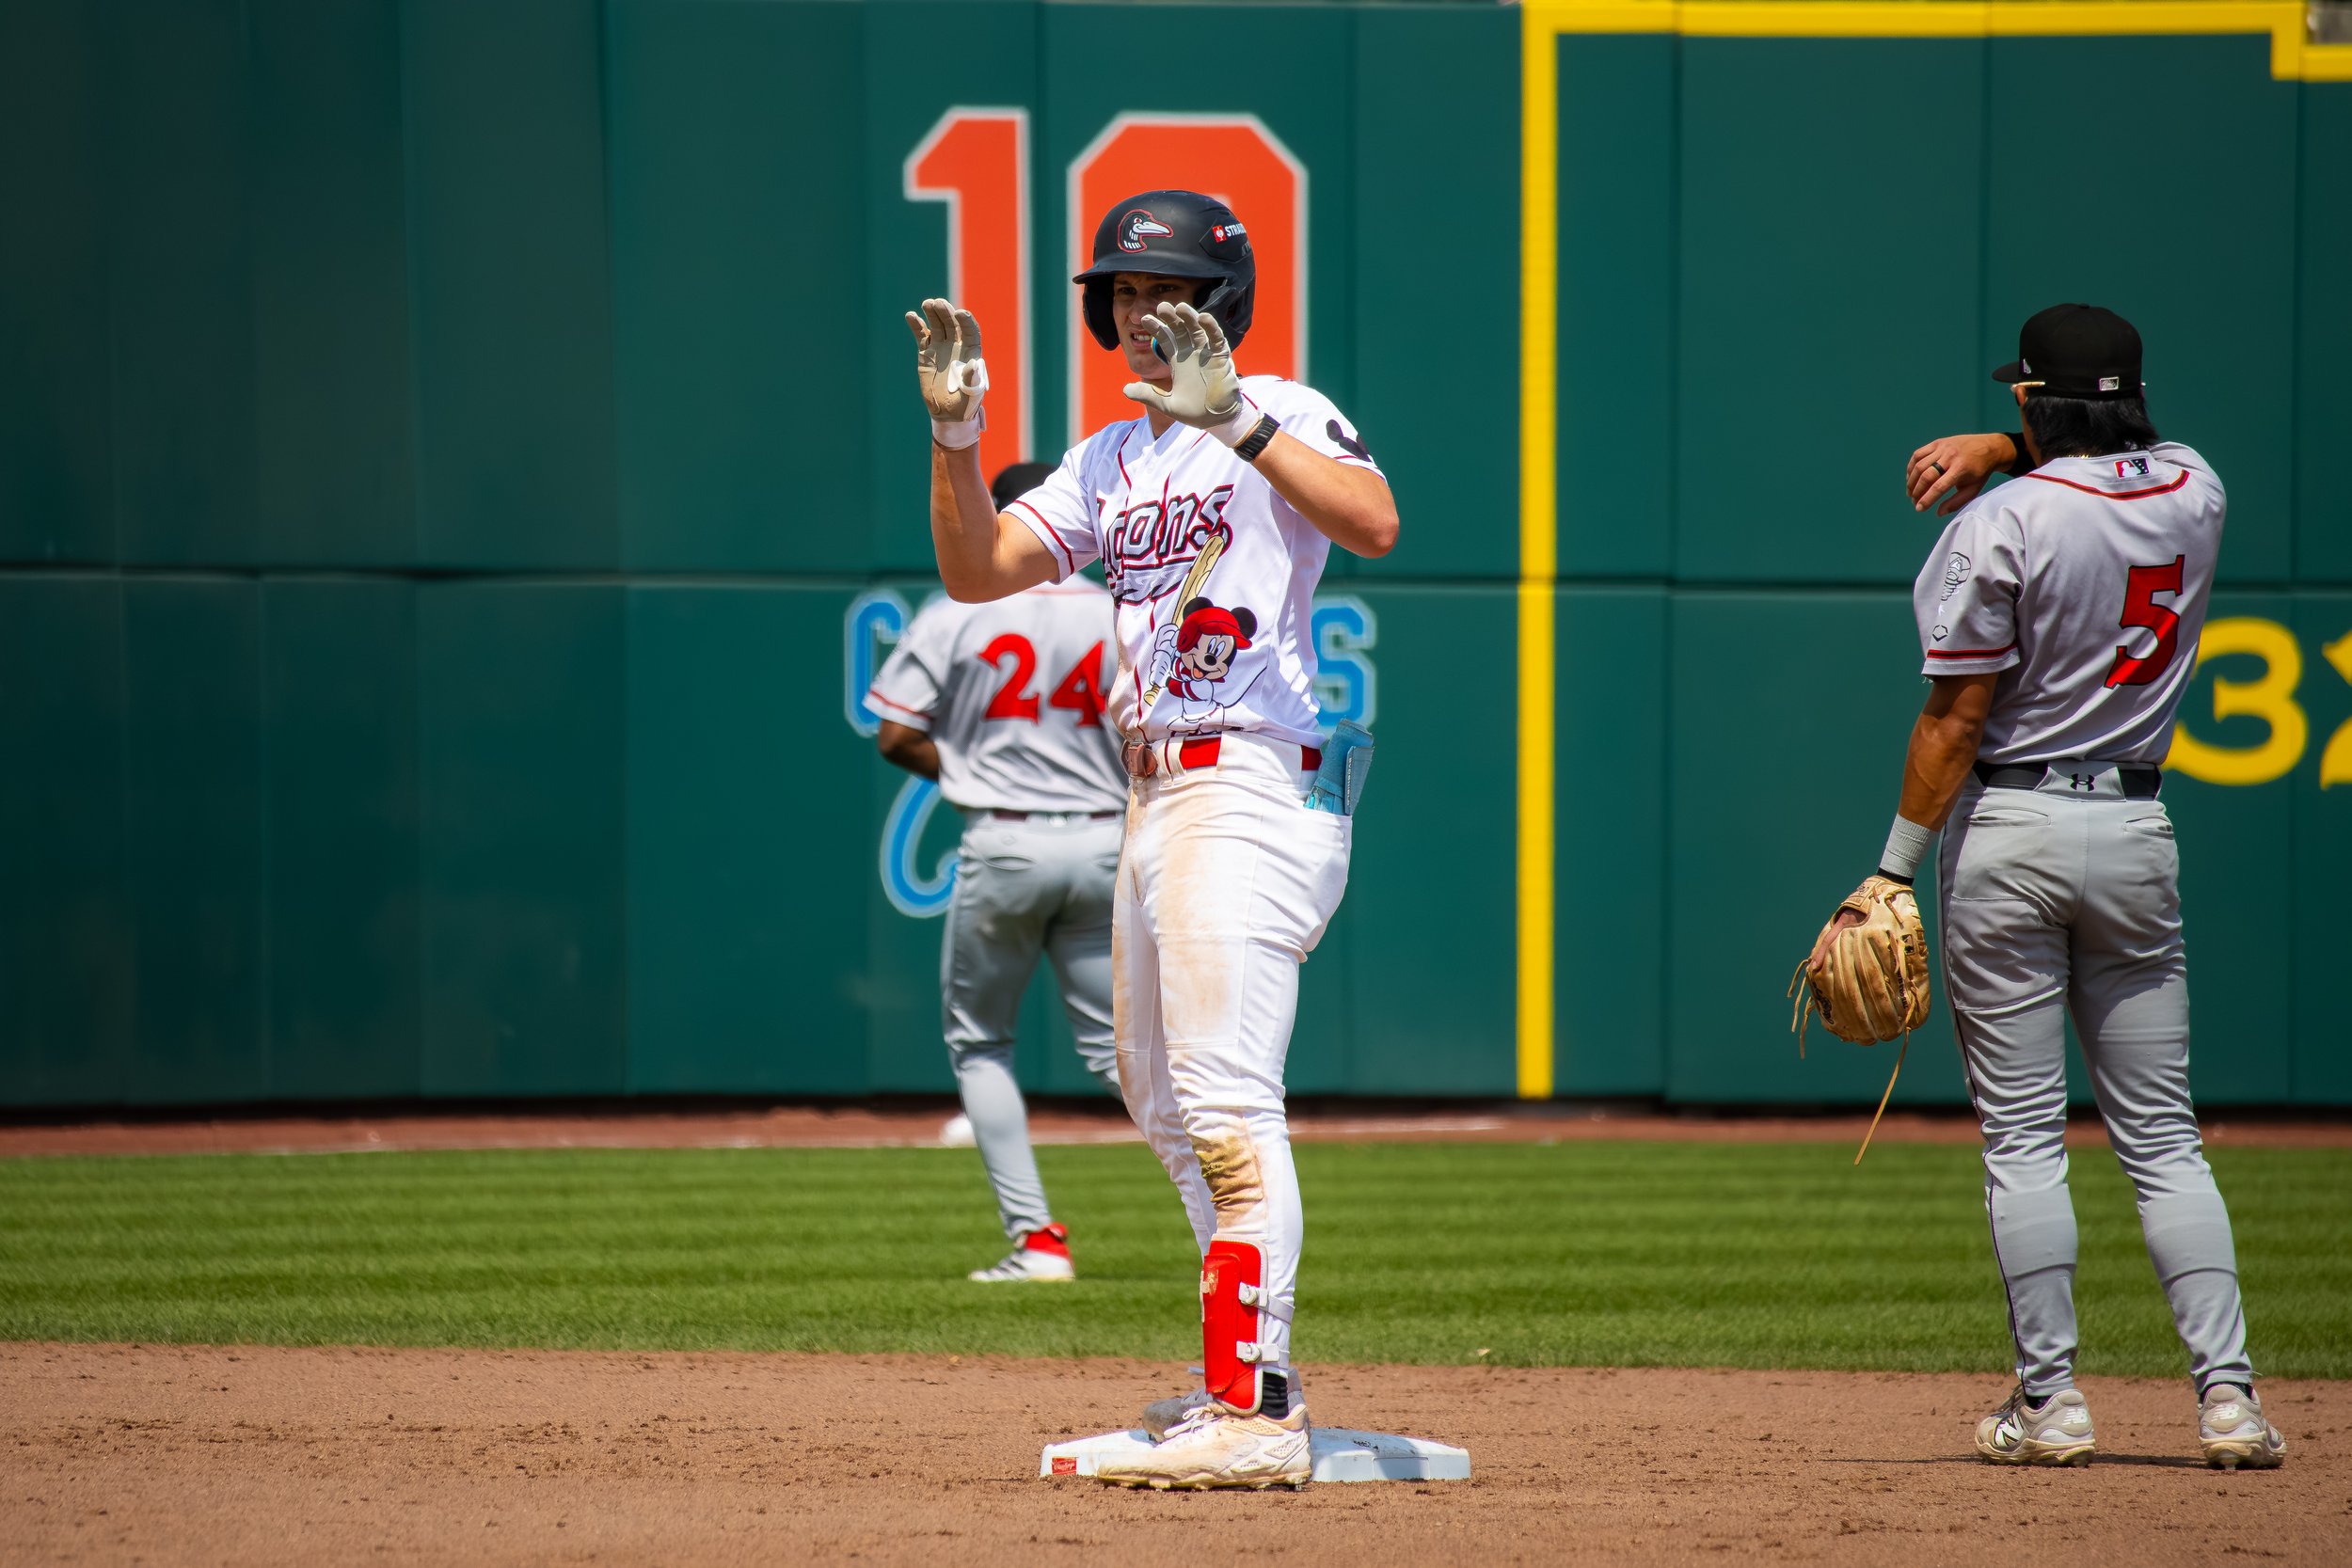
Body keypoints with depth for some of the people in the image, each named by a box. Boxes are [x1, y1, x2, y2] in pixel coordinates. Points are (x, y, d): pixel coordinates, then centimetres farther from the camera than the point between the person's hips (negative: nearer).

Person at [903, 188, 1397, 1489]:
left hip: (1250, 785, -10)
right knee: (1164, 1099, 17)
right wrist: (954, 434, -4)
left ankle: (1254, 1416, -19)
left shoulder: (1279, 415, -5)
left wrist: (1237, 422, -33)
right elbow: (976, 570, 10)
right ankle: (1250, 1366, 27)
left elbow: (1372, 522, -24)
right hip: (1156, 797, 10)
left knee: (1226, 1102, -16)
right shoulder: (1110, 461, 19)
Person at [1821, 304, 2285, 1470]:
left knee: (2022, 1132, 1)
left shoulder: (2001, 523, -13)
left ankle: (2050, 1402, -1)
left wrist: (1894, 869, -8)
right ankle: (2227, 1393, -1)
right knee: (2160, 1133, 8)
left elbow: (1956, 718, -13)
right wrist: (1993, 451, 10)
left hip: (2007, 826, -4)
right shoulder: (2193, 493, 3)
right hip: (2135, 828, 4)